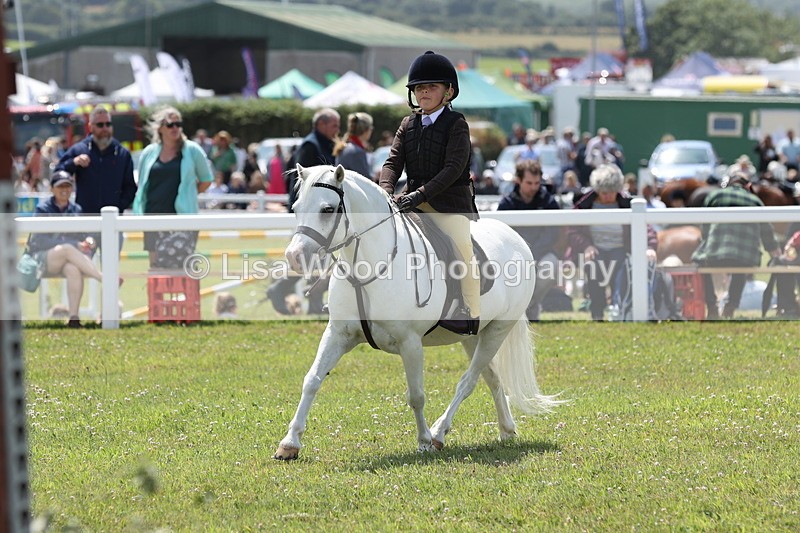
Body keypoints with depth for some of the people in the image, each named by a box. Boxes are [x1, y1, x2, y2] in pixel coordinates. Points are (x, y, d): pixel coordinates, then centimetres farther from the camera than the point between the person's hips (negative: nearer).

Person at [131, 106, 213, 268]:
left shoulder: (191, 150, 2)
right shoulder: (149, 152, 10)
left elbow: (206, 180, 12)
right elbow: (141, 184, 20)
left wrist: (186, 195, 7)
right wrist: (139, 212, 13)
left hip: (181, 215, -3)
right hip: (153, 215, 3)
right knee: (156, 265, 3)